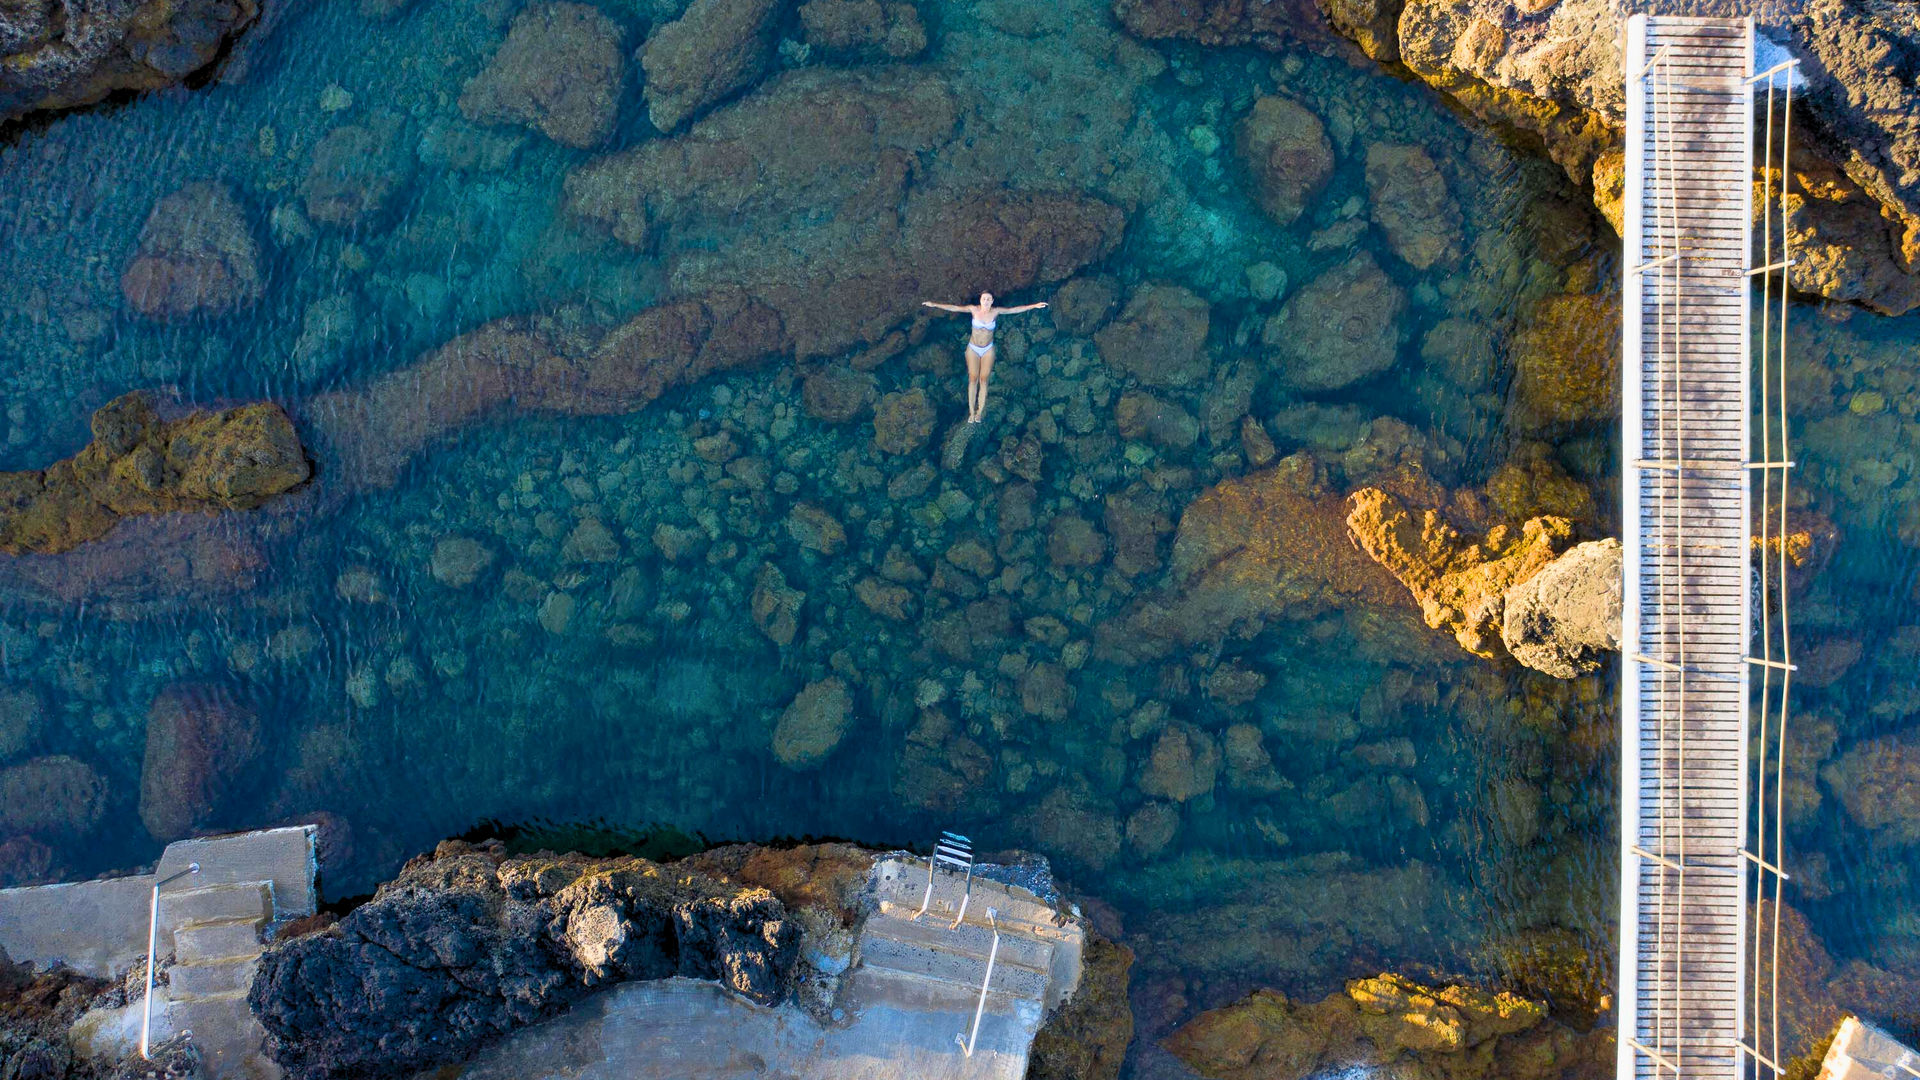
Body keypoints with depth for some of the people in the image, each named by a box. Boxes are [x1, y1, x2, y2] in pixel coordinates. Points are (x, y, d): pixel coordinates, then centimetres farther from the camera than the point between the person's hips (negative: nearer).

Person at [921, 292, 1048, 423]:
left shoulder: (996, 311, -10)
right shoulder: (974, 309, -12)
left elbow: (1015, 310, -9)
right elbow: (954, 308, -12)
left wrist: (1033, 306, -13)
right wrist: (934, 304, -16)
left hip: (988, 350, 0)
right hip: (973, 349, 0)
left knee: (983, 380, -1)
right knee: (973, 379, -1)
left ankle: (980, 411, 4)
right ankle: (971, 412, 3)